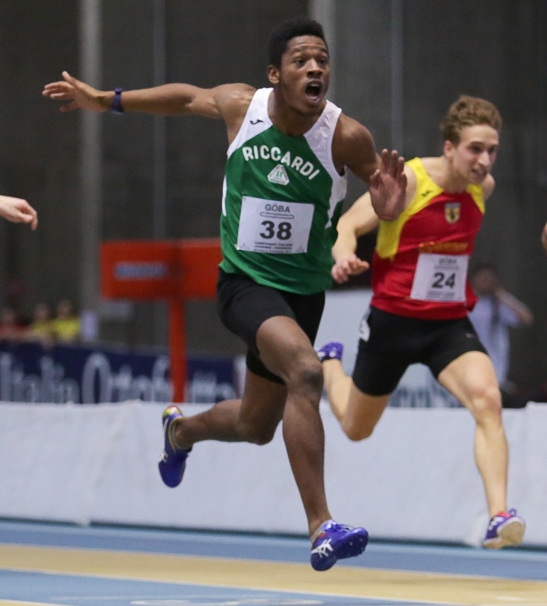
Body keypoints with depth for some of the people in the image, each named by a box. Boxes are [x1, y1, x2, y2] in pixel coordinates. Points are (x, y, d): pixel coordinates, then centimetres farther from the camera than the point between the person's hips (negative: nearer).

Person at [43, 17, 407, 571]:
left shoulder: (346, 137, -14)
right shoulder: (239, 106, -10)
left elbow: (385, 194, 1)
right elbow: (188, 97, 12)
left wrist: (389, 207, -25)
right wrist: (104, 101, 21)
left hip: (304, 291, 3)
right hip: (243, 280, -2)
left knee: (255, 427, 18)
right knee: (305, 370, -31)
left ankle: (180, 430, 54)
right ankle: (321, 527, -34)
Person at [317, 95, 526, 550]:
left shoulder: (484, 187, -1)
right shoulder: (407, 180, -18)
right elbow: (347, 226, -16)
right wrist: (344, 256, -37)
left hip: (450, 324, 3)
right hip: (394, 320, -3)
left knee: (487, 399, -27)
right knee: (356, 428, 18)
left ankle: (499, 517, -31)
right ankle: (329, 363, 52)